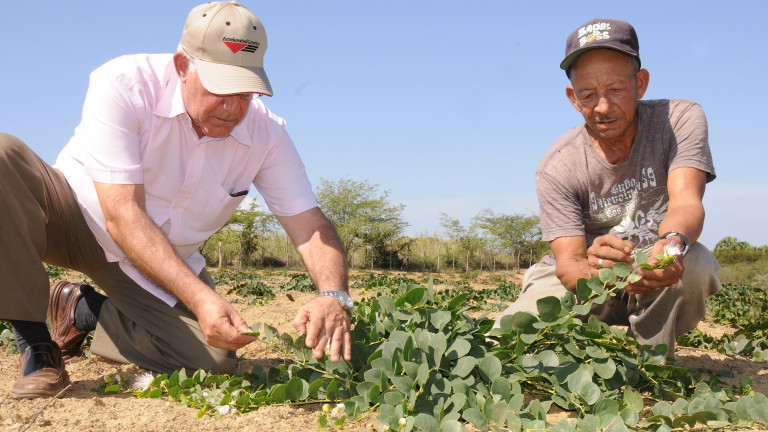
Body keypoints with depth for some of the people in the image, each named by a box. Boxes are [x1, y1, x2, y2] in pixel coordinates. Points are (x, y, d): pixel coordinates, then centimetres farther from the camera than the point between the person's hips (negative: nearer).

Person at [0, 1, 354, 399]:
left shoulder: (266, 134, -15)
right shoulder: (123, 85, -27)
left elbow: (309, 224, -17)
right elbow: (122, 215, -33)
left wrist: (333, 295, -38)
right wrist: (199, 297, -44)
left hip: (165, 263, 3)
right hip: (73, 214, -3)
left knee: (213, 359, -17)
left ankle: (85, 311, 10)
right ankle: (36, 345, -18)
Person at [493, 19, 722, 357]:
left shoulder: (680, 120, -13)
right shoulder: (557, 168, -16)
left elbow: (686, 202, -28)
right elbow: (568, 263, -23)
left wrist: (673, 242, -53)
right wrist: (595, 272, -49)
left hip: (658, 279, 0)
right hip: (584, 278, 0)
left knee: (695, 262, -35)